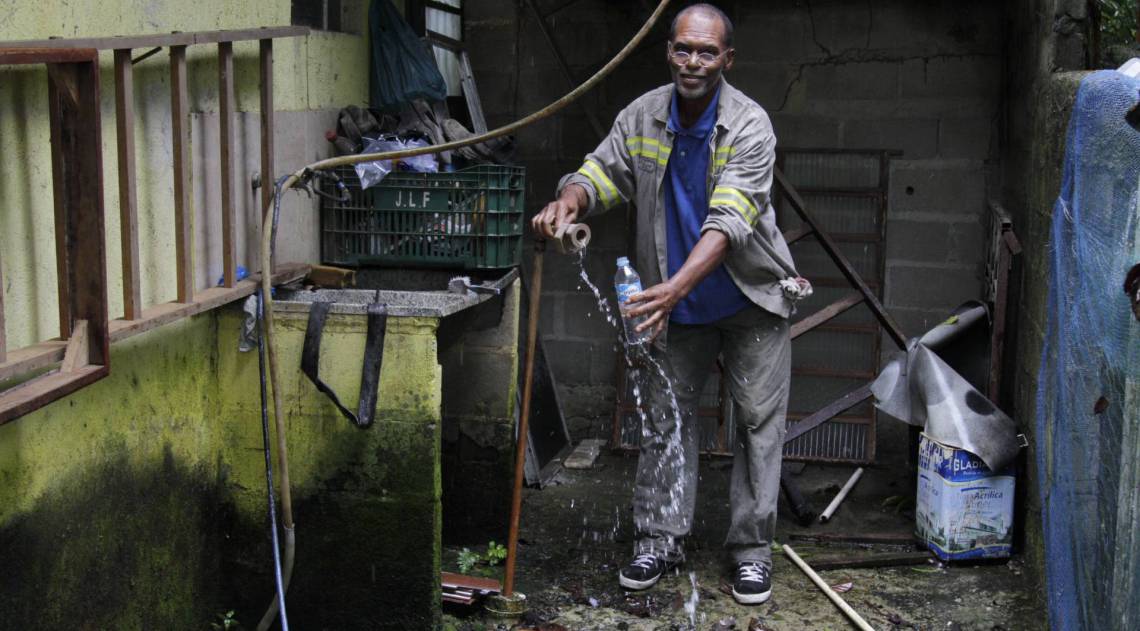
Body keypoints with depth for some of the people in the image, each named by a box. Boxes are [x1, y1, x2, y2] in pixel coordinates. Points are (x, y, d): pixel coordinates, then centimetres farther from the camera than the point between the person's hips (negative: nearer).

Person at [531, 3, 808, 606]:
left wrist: (675, 286, -45)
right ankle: (660, 540, 19)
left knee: (759, 419, 2)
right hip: (678, 305, 4)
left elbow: (727, 221, -32)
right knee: (665, 416, 8)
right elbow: (602, 170, -4)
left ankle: (752, 548, 14)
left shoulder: (749, 125, -21)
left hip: (750, 302, -3)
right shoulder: (643, 116, -6)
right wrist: (570, 199, -30)